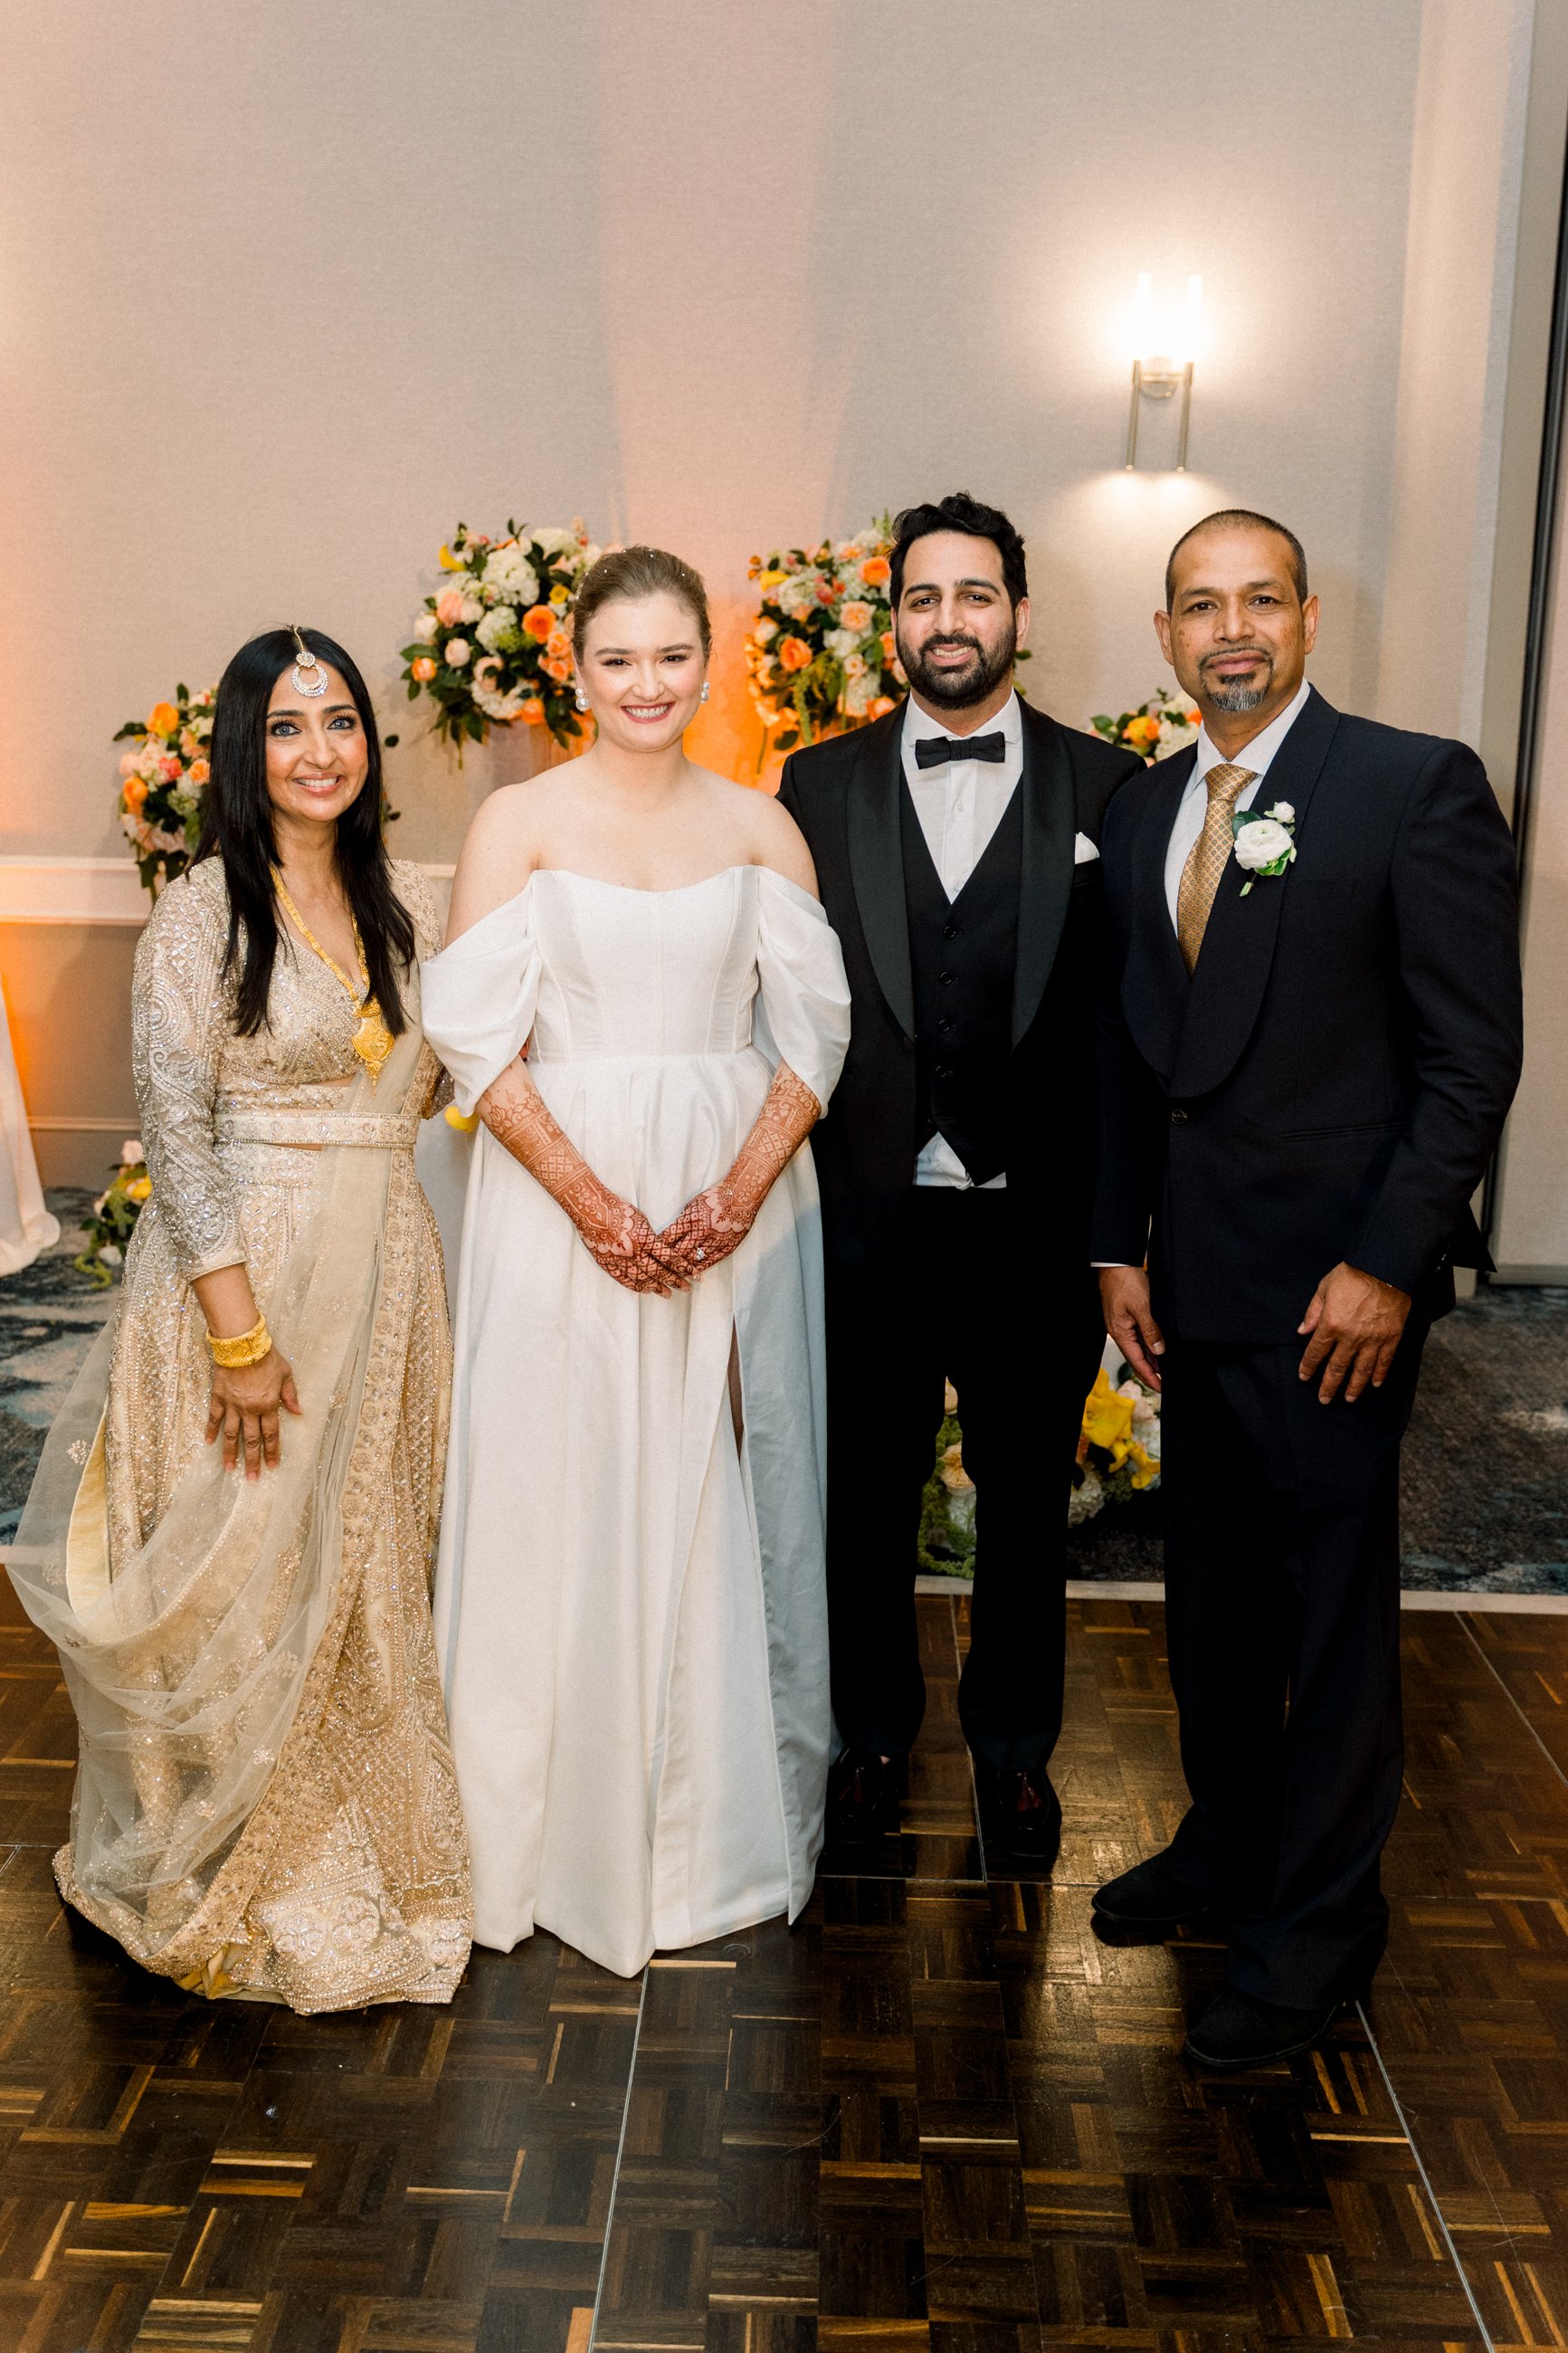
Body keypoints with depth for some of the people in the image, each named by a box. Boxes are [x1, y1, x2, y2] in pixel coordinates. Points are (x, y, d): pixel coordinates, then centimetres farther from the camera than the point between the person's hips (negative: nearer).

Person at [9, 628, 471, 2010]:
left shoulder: (409, 903, 8)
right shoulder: (203, 912, -9)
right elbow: (176, 1131, -13)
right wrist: (240, 1333, -17)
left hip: (388, 1274, 6)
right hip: (245, 1273, -5)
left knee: (372, 1573, 14)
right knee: (247, 1582, 5)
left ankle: (365, 1855, 32)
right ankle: (232, 1875, 26)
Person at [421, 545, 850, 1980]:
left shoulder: (760, 828, 6)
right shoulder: (519, 822, 0)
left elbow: (815, 1031, 2)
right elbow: (478, 1037, -6)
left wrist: (740, 1192, -11)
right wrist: (596, 1205, -14)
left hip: (739, 1201, 2)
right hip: (564, 1201, -2)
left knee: (726, 1503, 9)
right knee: (569, 1502, 4)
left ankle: (726, 1830, 27)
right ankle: (572, 1832, 23)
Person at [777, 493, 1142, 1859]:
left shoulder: (1106, 788, 0)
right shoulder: (820, 785, 4)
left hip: (1036, 1220, 0)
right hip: (867, 1215, 1)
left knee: (1027, 1494, 15)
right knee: (867, 1490, 15)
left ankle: (1014, 1743, 36)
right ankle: (875, 1728, 37)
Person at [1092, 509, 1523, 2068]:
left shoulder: (1415, 787, -8)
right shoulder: (1140, 812, 11)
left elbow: (1472, 1052, -11)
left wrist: (1385, 1265, -15)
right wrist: (1120, 1246, 8)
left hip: (1335, 1283, -6)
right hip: (1192, 1281, 6)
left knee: (1333, 1604, 5)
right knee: (1212, 1589, 17)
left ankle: (1317, 1915, 21)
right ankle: (1227, 1840, 37)